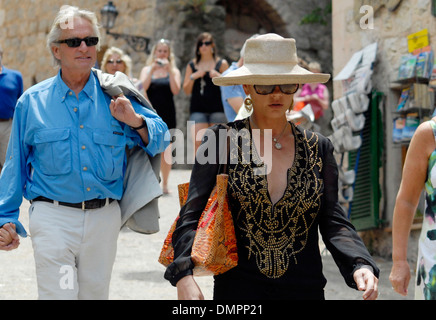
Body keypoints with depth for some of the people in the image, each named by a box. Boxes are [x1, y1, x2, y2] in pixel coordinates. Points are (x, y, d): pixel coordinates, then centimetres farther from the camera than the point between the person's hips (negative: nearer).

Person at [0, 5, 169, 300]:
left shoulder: (114, 99, 5)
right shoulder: (32, 102, 3)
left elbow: (160, 139, 8)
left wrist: (135, 121, -12)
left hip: (105, 218, 2)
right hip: (53, 217, -2)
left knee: (96, 293, 14)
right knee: (57, 295, -8)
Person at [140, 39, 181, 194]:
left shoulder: (174, 71, 8)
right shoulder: (147, 69, 10)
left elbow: (176, 90, -8)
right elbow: (143, 87, -8)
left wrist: (169, 70, -16)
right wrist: (152, 69, -16)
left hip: (167, 114, 0)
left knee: (165, 150, -3)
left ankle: (165, 183, 5)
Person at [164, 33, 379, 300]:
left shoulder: (318, 148, 9)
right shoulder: (221, 141, 1)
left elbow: (333, 221, 4)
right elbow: (191, 216, -4)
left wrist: (360, 266, -15)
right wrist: (184, 276, -19)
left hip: (305, 288, 2)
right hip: (238, 289, -2)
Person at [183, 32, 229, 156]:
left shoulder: (221, 63, 8)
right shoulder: (192, 65, 14)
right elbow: (186, 90, 12)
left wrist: (219, 77, -13)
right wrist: (193, 77, -5)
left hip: (217, 109, -1)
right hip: (198, 109, 1)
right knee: (197, 142, -12)